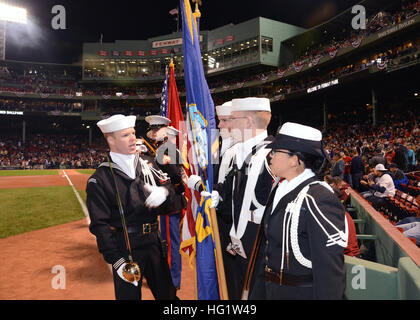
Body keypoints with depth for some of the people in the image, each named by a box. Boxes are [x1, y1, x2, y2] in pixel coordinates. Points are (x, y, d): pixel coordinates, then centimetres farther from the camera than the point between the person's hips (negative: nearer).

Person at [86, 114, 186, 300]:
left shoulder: (148, 165, 4)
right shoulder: (99, 179, -8)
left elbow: (176, 203, 1)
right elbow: (100, 225, -9)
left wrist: (165, 193, -21)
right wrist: (117, 261, -14)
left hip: (155, 243, 4)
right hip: (125, 250, -4)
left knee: (167, 294, 17)